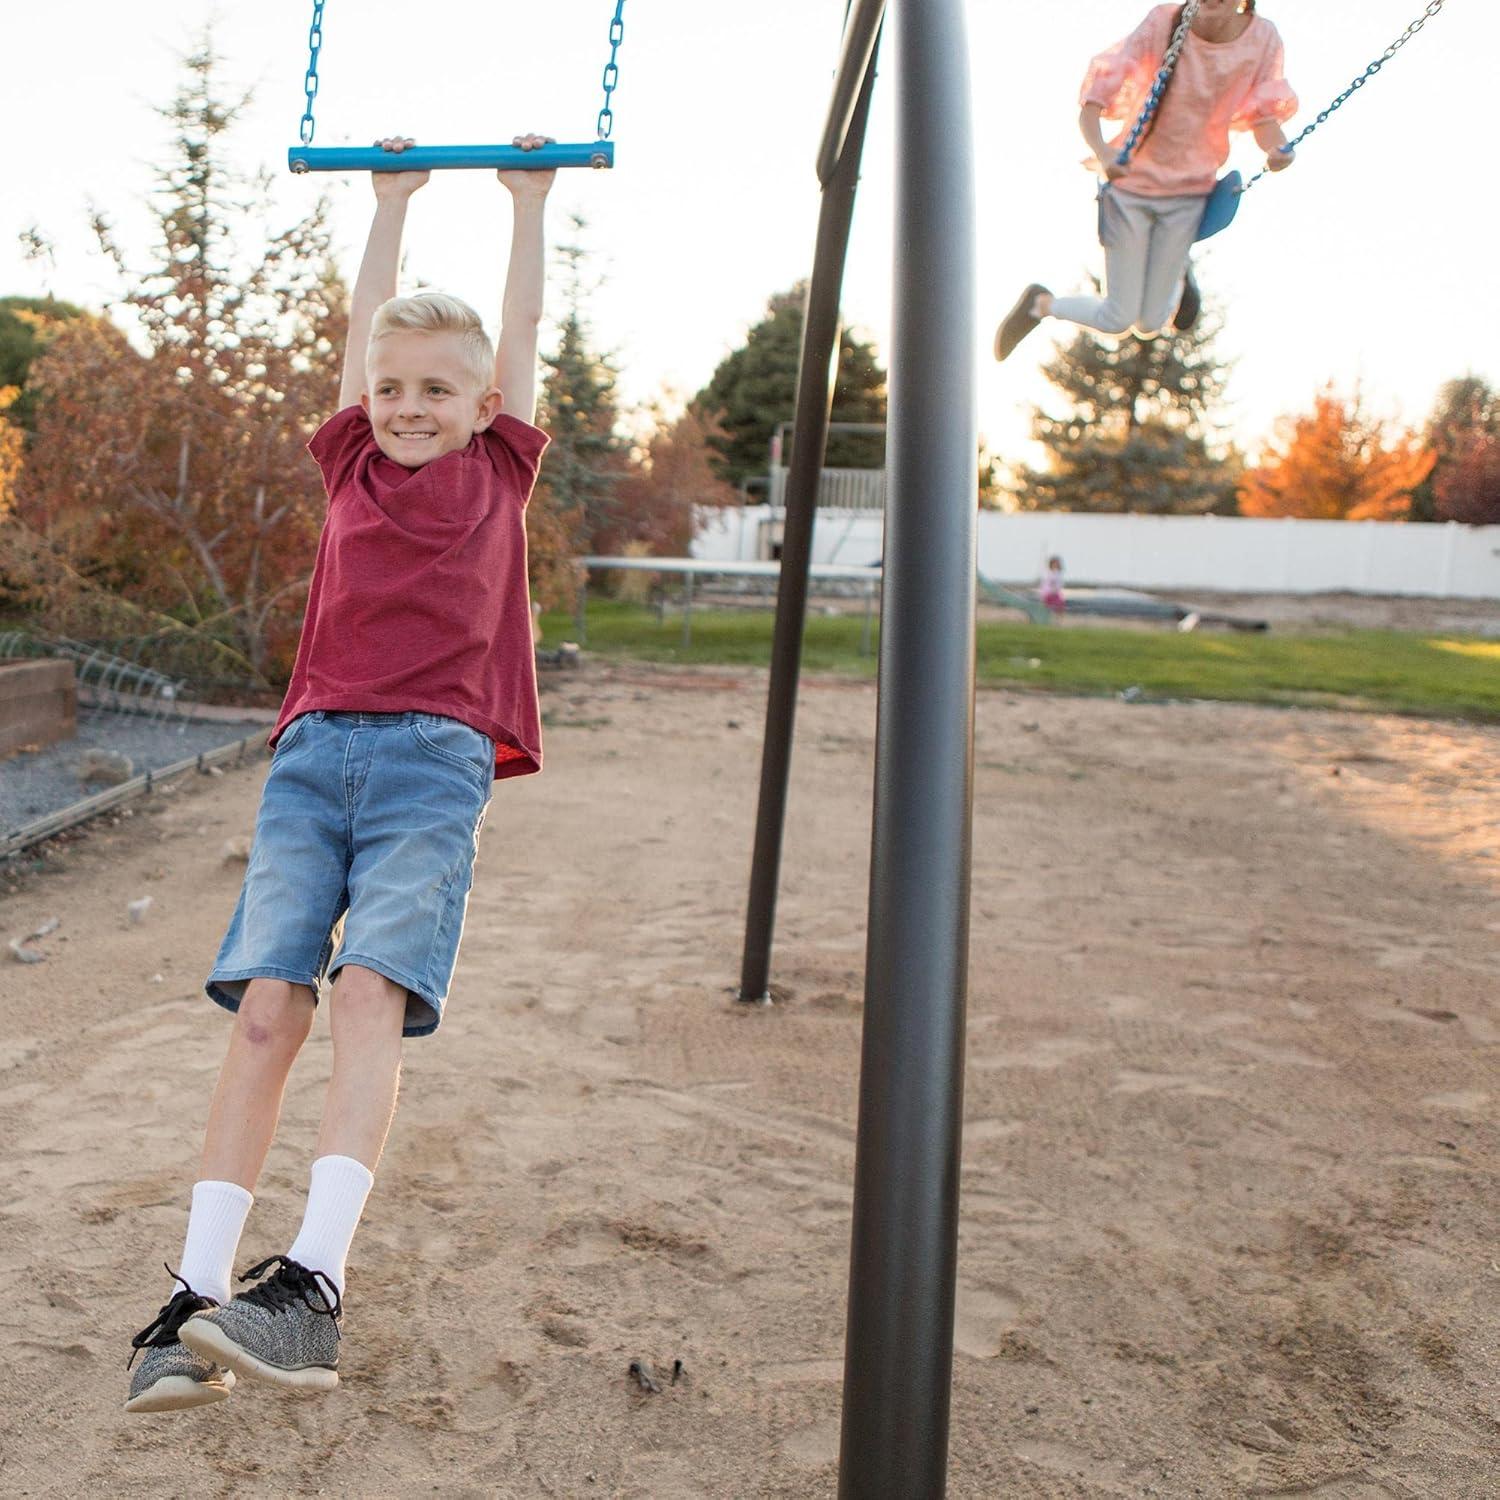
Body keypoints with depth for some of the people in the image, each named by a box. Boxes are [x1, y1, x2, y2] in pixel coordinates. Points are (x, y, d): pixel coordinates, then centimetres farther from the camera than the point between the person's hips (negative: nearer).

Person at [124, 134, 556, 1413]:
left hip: (433, 760, -2)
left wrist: (531, 200, 31)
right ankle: (198, 1296, -12)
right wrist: (393, 197, 38)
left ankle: (313, 1282, -25)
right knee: (267, 1002, -10)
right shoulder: (353, 463, 20)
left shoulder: (499, 472, 15)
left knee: (373, 989, -20)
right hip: (314, 752, 2)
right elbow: (367, 321, 28)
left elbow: (521, 328, 21)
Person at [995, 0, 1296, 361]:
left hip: (1187, 194, 2)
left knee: (1149, 325, 5)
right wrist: (1102, 152, -42)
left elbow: (1264, 117, 0)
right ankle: (1039, 303, 27)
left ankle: (1178, 274, 39)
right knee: (1116, 322, -2)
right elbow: (1090, 109, -21)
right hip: (1131, 184, -2)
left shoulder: (1263, 39, -11)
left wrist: (1278, 149, -23)